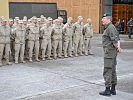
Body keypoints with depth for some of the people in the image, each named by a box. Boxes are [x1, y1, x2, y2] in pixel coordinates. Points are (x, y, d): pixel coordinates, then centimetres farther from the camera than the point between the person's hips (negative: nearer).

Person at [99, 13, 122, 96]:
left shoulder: (110, 28, -15)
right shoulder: (109, 27, 17)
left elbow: (114, 40, -23)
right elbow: (117, 39, 15)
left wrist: (117, 47, -9)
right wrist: (118, 47, 0)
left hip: (109, 52, -10)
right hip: (112, 52, 10)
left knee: (107, 71, -5)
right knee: (112, 71, 14)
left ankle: (107, 90, 0)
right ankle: (113, 89, 21)